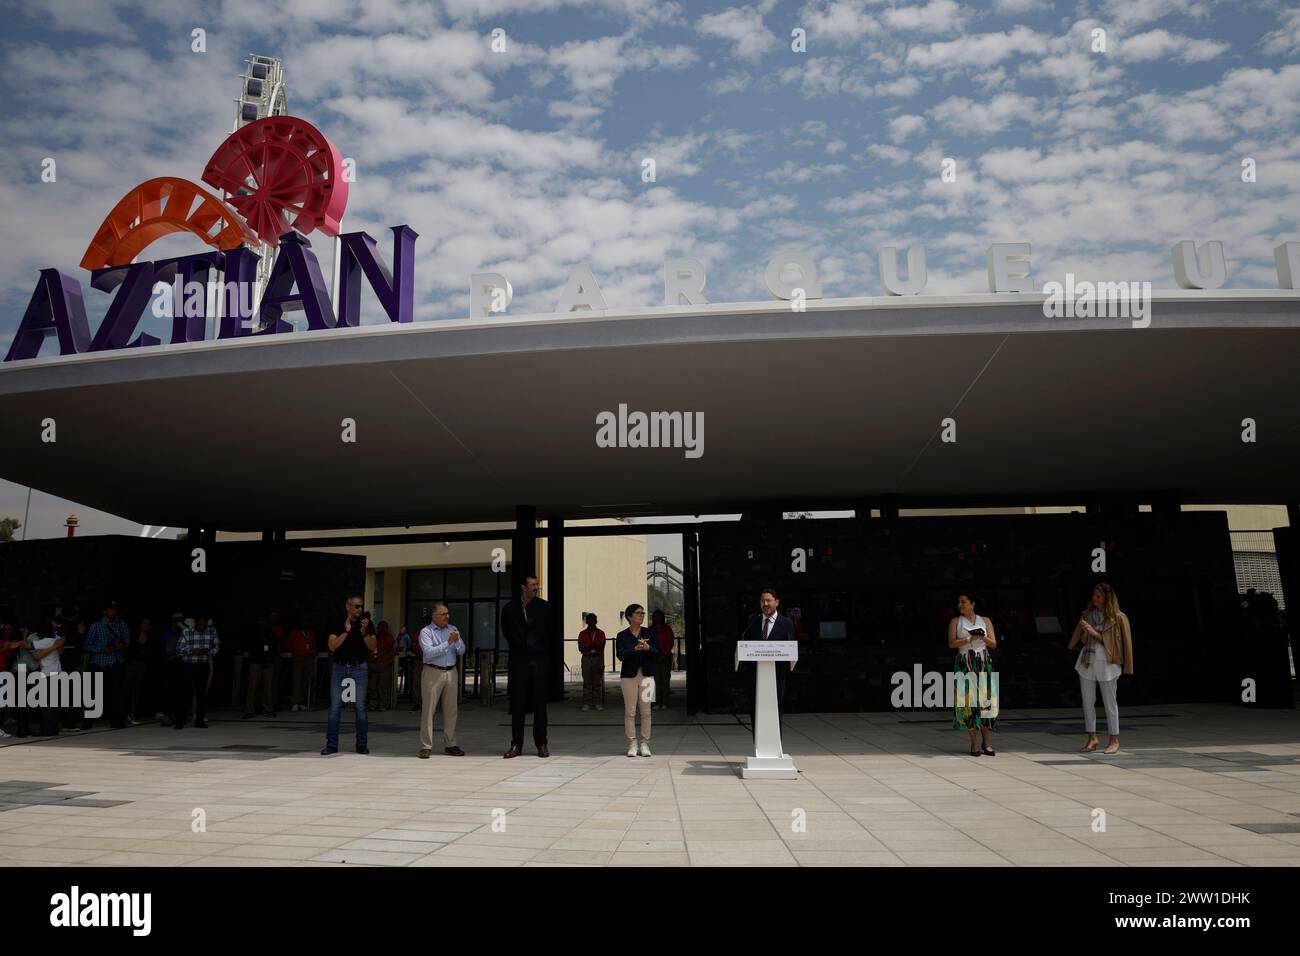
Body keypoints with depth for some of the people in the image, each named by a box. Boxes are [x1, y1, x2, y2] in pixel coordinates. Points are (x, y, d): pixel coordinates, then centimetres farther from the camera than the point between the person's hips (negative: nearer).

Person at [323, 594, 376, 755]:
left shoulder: (367, 623, 2)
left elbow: (372, 647, -3)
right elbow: (332, 646, -7)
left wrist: (364, 632, -18)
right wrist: (346, 631, -17)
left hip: (359, 668, 0)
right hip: (339, 667, 0)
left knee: (360, 707, 0)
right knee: (335, 707, 2)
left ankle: (362, 744, 7)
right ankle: (331, 744, 10)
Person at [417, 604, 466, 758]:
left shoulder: (453, 630, 12)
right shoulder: (426, 632, -1)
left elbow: (462, 651, 7)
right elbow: (429, 652, -15)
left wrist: (457, 640, -13)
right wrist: (448, 642, -18)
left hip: (451, 672, 5)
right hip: (433, 673, -5)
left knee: (451, 710, 7)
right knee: (428, 710, -4)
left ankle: (450, 744, 15)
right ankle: (426, 746, 1)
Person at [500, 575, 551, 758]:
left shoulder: (544, 607, 4)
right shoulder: (510, 609, 1)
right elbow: (506, 632, 14)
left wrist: (544, 649, 10)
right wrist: (517, 647, 12)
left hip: (539, 659, 0)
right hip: (518, 660, 0)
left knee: (540, 703, 3)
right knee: (518, 704, 2)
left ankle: (541, 744, 10)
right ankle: (516, 745, 9)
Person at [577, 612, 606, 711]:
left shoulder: (601, 633, 5)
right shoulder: (582, 634, 6)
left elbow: (602, 648, 2)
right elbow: (580, 648, 1)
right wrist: (589, 649, -16)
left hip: (598, 659, 0)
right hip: (586, 659, 0)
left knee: (598, 682, 0)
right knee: (587, 682, -1)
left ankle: (598, 703, 5)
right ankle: (586, 703, 3)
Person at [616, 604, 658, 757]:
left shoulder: (649, 633, 7)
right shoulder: (622, 635, 2)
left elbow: (657, 653, 2)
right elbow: (620, 655, -10)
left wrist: (648, 648, -18)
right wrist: (635, 649, -25)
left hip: (646, 675, 2)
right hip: (629, 676, -1)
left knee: (646, 711, 2)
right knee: (630, 711, -1)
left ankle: (645, 744, 9)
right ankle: (632, 745, 7)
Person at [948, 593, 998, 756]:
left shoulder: (985, 621, 12)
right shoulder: (955, 622, 9)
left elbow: (994, 644, 8)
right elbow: (951, 643, -3)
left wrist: (983, 638, -11)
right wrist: (969, 640, -15)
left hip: (984, 664, 1)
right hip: (964, 664, -1)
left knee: (986, 701, -5)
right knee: (968, 701, -6)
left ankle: (988, 744, 0)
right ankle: (974, 744, 0)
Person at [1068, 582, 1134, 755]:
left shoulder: (1117, 617, -4)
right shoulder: (1088, 613, 9)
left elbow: (1111, 641, -7)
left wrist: (1094, 633, -14)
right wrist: (1084, 631, -8)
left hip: (1106, 662, -5)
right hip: (1087, 661, 5)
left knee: (1110, 702, 3)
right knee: (1087, 701, 7)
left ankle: (1114, 740, 13)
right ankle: (1092, 738, 16)